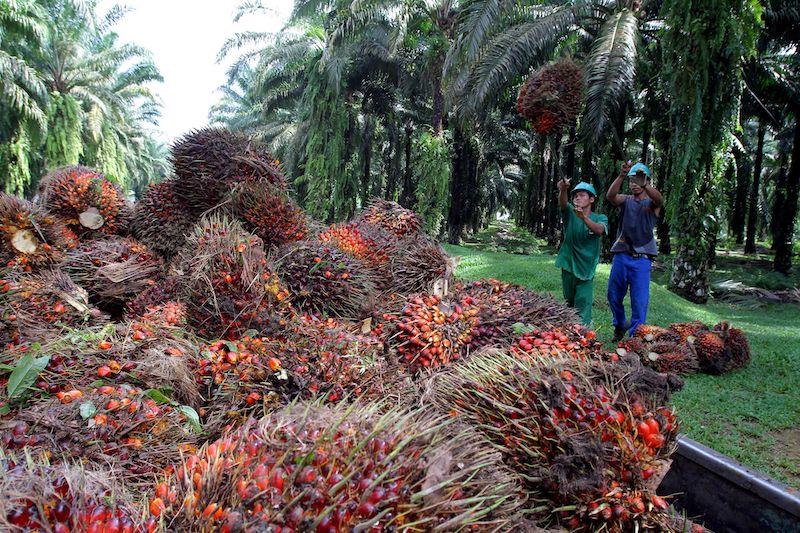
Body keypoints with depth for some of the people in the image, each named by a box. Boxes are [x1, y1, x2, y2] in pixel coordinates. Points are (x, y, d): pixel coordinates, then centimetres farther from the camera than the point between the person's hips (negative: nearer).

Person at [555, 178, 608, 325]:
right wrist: (563, 190, -44)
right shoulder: (570, 213, 2)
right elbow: (562, 203, -21)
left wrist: (583, 217, -45)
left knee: (582, 311, -6)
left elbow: (599, 230, -25)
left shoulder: (600, 218, -1)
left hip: (586, 270, -2)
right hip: (567, 267, 2)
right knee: (569, 304, 16)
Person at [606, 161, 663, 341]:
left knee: (640, 301, -7)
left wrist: (644, 185, -40)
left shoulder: (652, 203, 5)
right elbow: (610, 196, -13)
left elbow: (658, 199, -20)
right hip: (621, 256, 3)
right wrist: (621, 176, -31)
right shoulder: (625, 200, 9)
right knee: (614, 296, 13)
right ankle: (620, 326, 36)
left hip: (642, 259, -3)